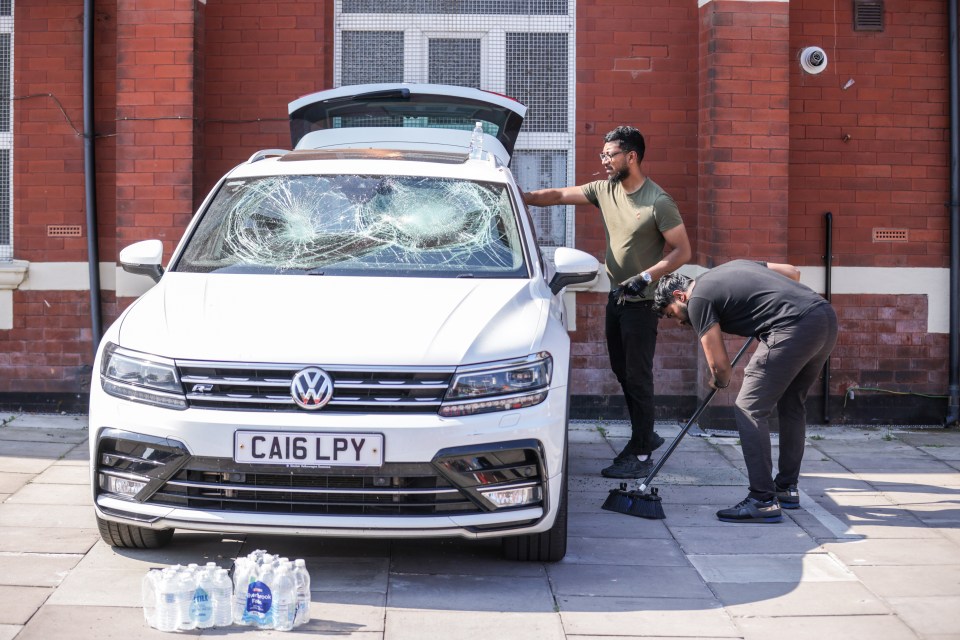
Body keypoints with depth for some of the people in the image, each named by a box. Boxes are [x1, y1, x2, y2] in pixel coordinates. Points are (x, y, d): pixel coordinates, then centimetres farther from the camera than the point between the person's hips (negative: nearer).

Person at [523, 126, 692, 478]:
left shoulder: (658, 202, -16)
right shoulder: (605, 190, 4)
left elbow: (682, 251, -14)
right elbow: (560, 195, 2)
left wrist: (647, 277, -23)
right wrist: (522, 197, -11)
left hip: (642, 302, -8)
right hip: (616, 297, 8)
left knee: (637, 376, -5)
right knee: (622, 372, 15)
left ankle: (640, 454, 1)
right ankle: (646, 435, 29)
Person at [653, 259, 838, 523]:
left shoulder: (698, 300, 4)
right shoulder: (731, 266, 28)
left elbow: (719, 365, 2)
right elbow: (793, 271, 30)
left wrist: (720, 381, 24)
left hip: (795, 327, -9)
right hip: (827, 315, 9)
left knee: (750, 410, -3)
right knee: (791, 404, 23)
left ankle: (763, 501, -6)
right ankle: (787, 488, 32)